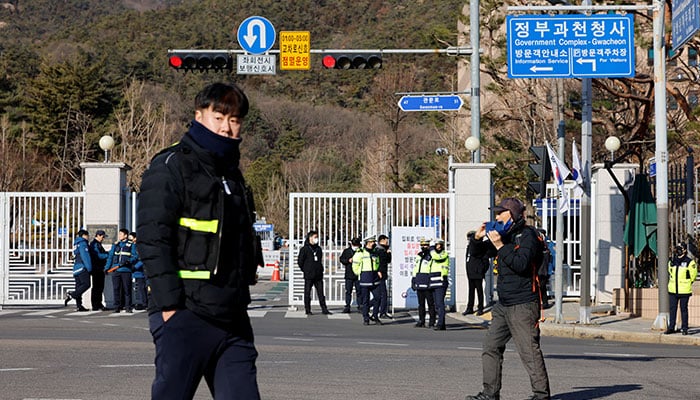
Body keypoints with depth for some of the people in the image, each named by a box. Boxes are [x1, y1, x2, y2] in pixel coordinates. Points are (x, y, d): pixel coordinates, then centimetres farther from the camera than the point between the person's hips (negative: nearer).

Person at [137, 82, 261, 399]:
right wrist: (169, 305, -18)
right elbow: (153, 239, -13)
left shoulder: (232, 173, 21)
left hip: (233, 319, 7)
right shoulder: (170, 167, -4)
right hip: (185, 315, -7)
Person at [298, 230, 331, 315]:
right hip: (309, 276, -5)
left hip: (318, 275, 5)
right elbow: (300, 261, -4)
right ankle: (308, 310, 7)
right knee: (307, 293, 2)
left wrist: (320, 269, 12)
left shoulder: (318, 248, 13)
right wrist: (305, 270, -2)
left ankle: (324, 309, 4)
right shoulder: (305, 249, -5)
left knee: (321, 292, 3)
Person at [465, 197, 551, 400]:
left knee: (529, 350, -9)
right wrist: (478, 239, 5)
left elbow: (521, 264, -22)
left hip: (523, 305, -9)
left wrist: (500, 246, -20)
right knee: (491, 346, 9)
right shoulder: (504, 234, 16)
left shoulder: (528, 235, -8)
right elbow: (479, 253, 25)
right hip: (504, 305, 9)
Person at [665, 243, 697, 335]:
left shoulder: (689, 262, -7)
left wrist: (688, 283, 7)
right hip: (673, 290, 5)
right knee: (672, 309, 7)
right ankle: (671, 327, 13)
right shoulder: (671, 262, 8)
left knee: (683, 309, 1)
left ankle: (684, 328, 8)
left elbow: (693, 275, 2)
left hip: (684, 290, -5)